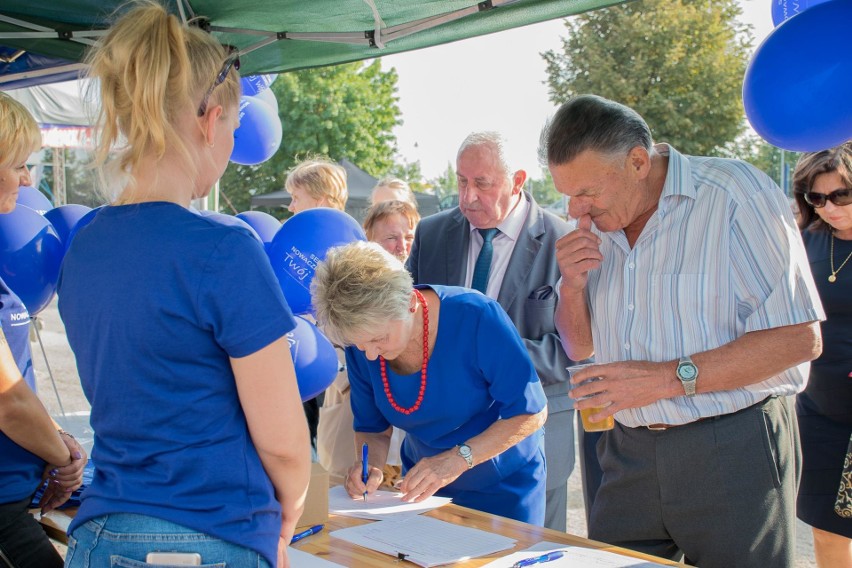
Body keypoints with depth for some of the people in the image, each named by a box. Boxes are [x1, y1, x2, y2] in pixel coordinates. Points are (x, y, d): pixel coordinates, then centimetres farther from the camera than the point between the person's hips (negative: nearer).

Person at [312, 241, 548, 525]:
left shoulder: (477, 317, -30)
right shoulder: (360, 345, -15)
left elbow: (531, 411, -24)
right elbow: (373, 428, -1)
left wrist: (459, 458, -33)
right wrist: (371, 465, -23)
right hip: (423, 488, 4)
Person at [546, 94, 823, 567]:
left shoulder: (734, 194, -12)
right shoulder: (597, 225, 7)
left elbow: (798, 337, -17)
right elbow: (579, 346, 16)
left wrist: (670, 378, -21)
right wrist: (572, 284, -5)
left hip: (732, 451, -5)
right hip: (630, 453, 5)